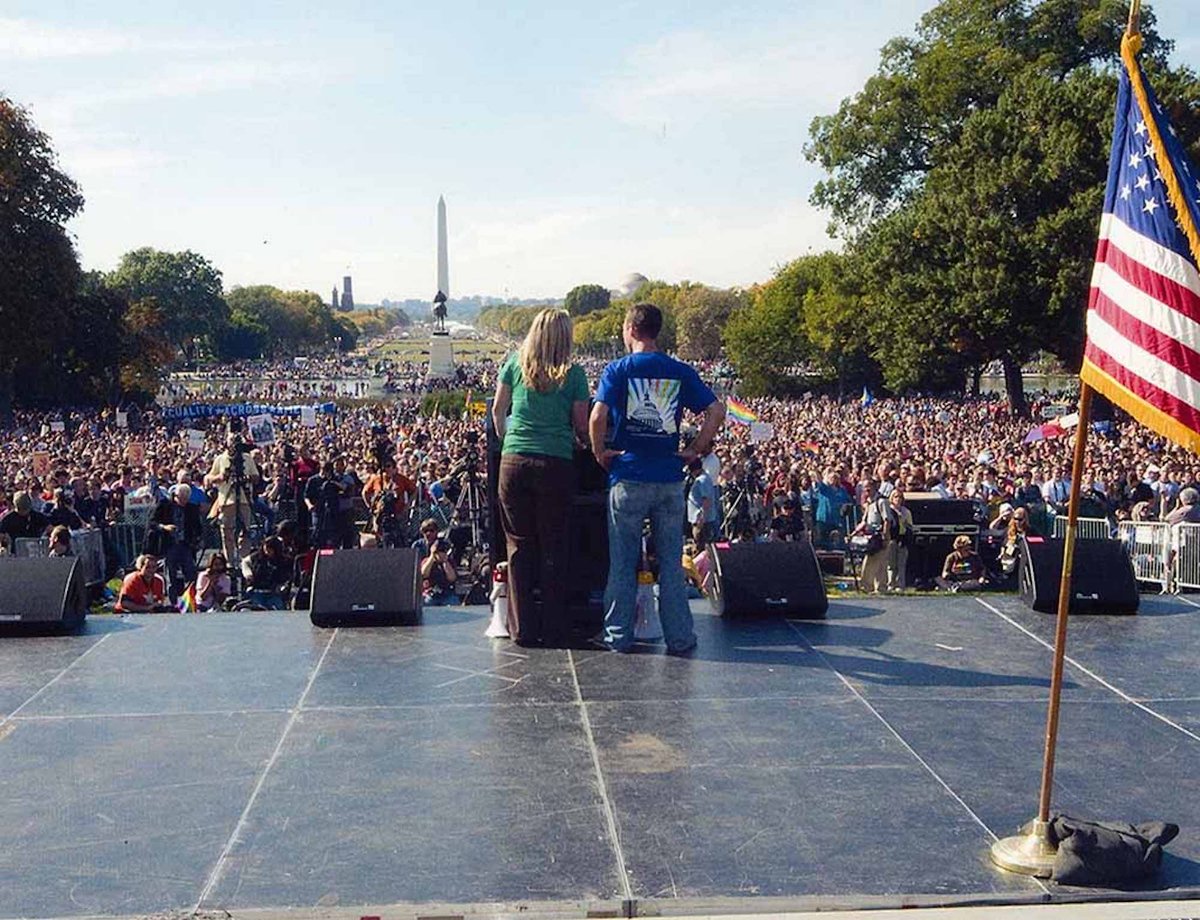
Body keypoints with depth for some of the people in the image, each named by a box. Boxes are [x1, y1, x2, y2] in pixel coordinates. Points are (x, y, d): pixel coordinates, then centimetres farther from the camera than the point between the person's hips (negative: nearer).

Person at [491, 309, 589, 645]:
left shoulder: (515, 364, 6)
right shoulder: (573, 374, 0)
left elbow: (498, 410, 15)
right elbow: (582, 427, 4)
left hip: (515, 461, 2)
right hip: (556, 463, -2)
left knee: (519, 544, 9)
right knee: (553, 547, 7)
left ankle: (522, 628, 10)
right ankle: (552, 628, 11)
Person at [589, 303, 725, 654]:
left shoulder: (618, 370, -4)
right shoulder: (681, 372, 4)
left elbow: (598, 417, -17)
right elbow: (716, 411, -2)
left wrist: (600, 453, -2)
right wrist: (696, 450, 5)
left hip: (628, 478, -2)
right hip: (670, 478, 2)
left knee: (622, 563, 7)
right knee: (671, 562, 9)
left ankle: (618, 636, 12)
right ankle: (679, 637, 12)